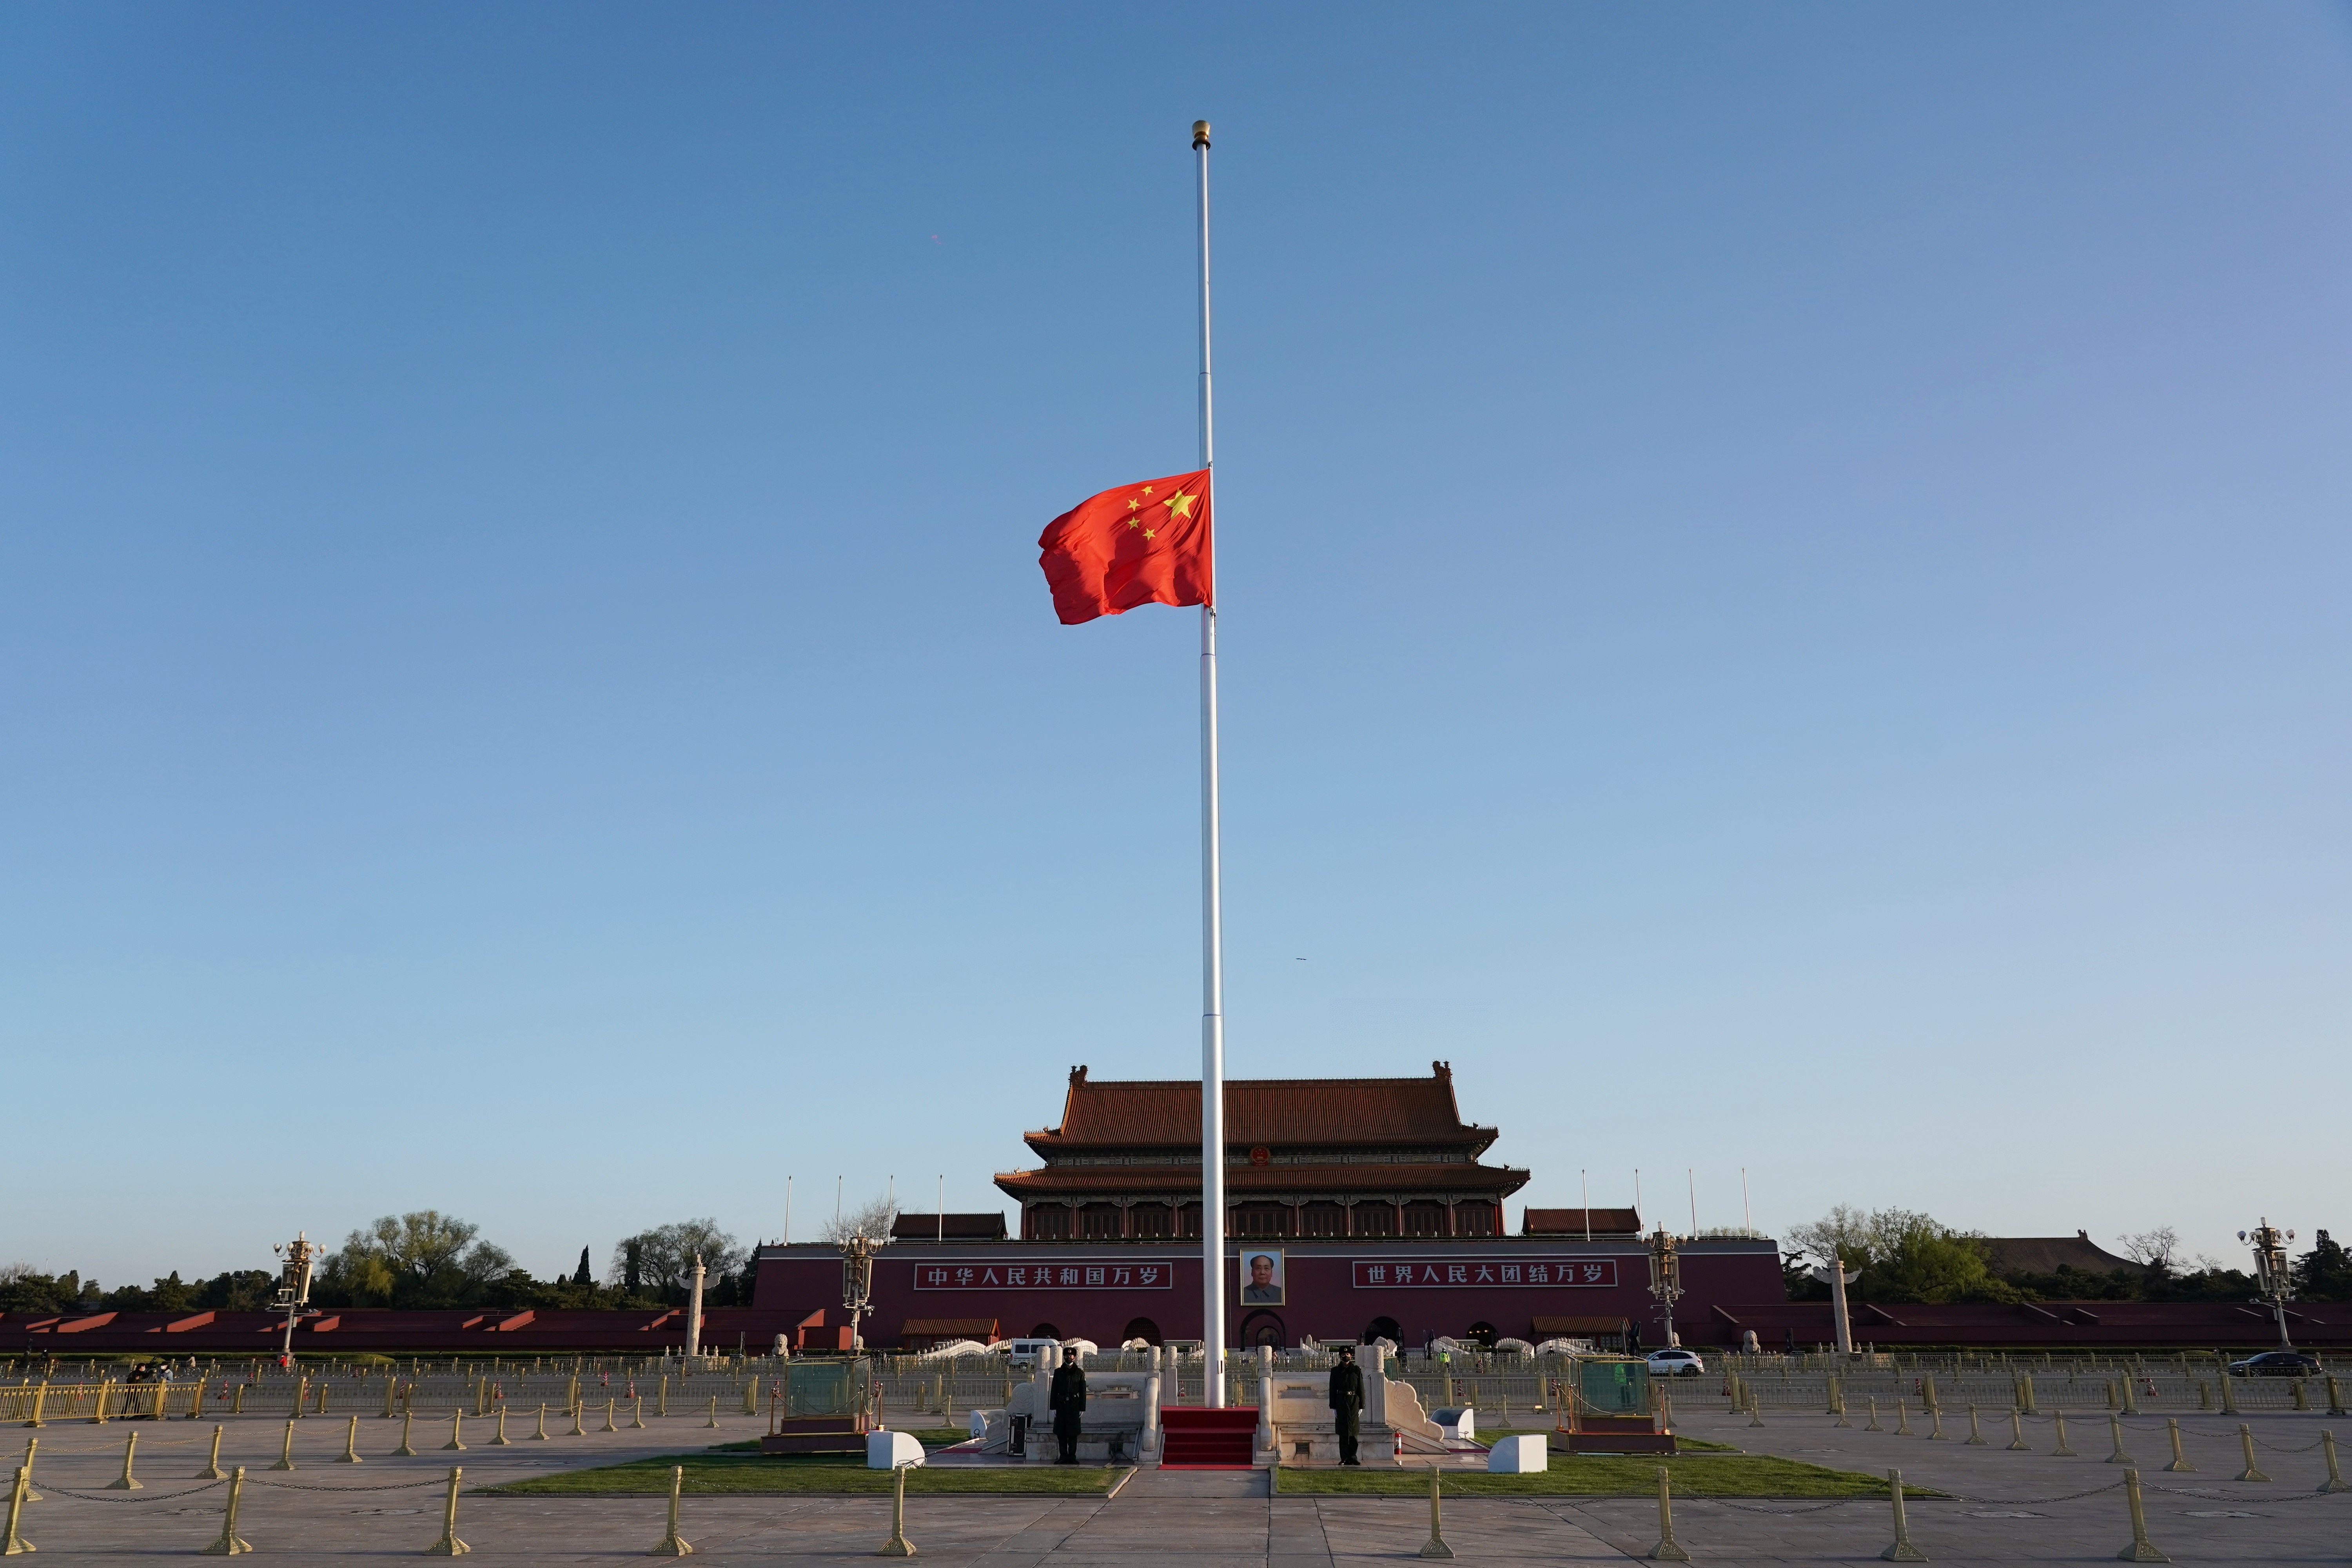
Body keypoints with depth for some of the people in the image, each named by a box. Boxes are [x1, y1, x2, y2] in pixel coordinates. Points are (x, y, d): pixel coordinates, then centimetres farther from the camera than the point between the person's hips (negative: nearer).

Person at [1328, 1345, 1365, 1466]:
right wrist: (1333, 1407, 0)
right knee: (1343, 1431, -1)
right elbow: (1333, 1390, 5)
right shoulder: (1336, 1371, 6)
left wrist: (1361, 1406, 2)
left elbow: (1361, 1389, 6)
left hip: (1354, 1402, 0)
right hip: (1341, 1403, 0)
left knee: (1354, 1431, 0)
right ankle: (1345, 1458, 3)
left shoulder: (1357, 1371, 5)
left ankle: (1353, 1457, 6)